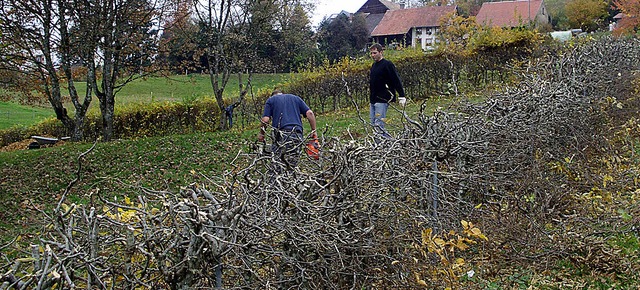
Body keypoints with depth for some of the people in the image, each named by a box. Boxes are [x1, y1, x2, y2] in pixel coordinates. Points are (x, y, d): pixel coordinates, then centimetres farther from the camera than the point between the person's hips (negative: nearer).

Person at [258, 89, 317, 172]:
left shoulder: (271, 100, 16)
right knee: (292, 166, 5)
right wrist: (314, 131, 14)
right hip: (297, 135, 3)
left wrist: (261, 134, 17)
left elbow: (265, 119, 3)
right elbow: (309, 113, 11)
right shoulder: (296, 98, 25)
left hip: (281, 135, -3)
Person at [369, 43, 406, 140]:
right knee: (374, 125, 8)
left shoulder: (387, 64, -9)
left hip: (382, 100, -9)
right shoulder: (373, 65, 16)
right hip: (373, 100, 9)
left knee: (379, 125, -13)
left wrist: (401, 96, -17)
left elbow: (397, 81, -12)